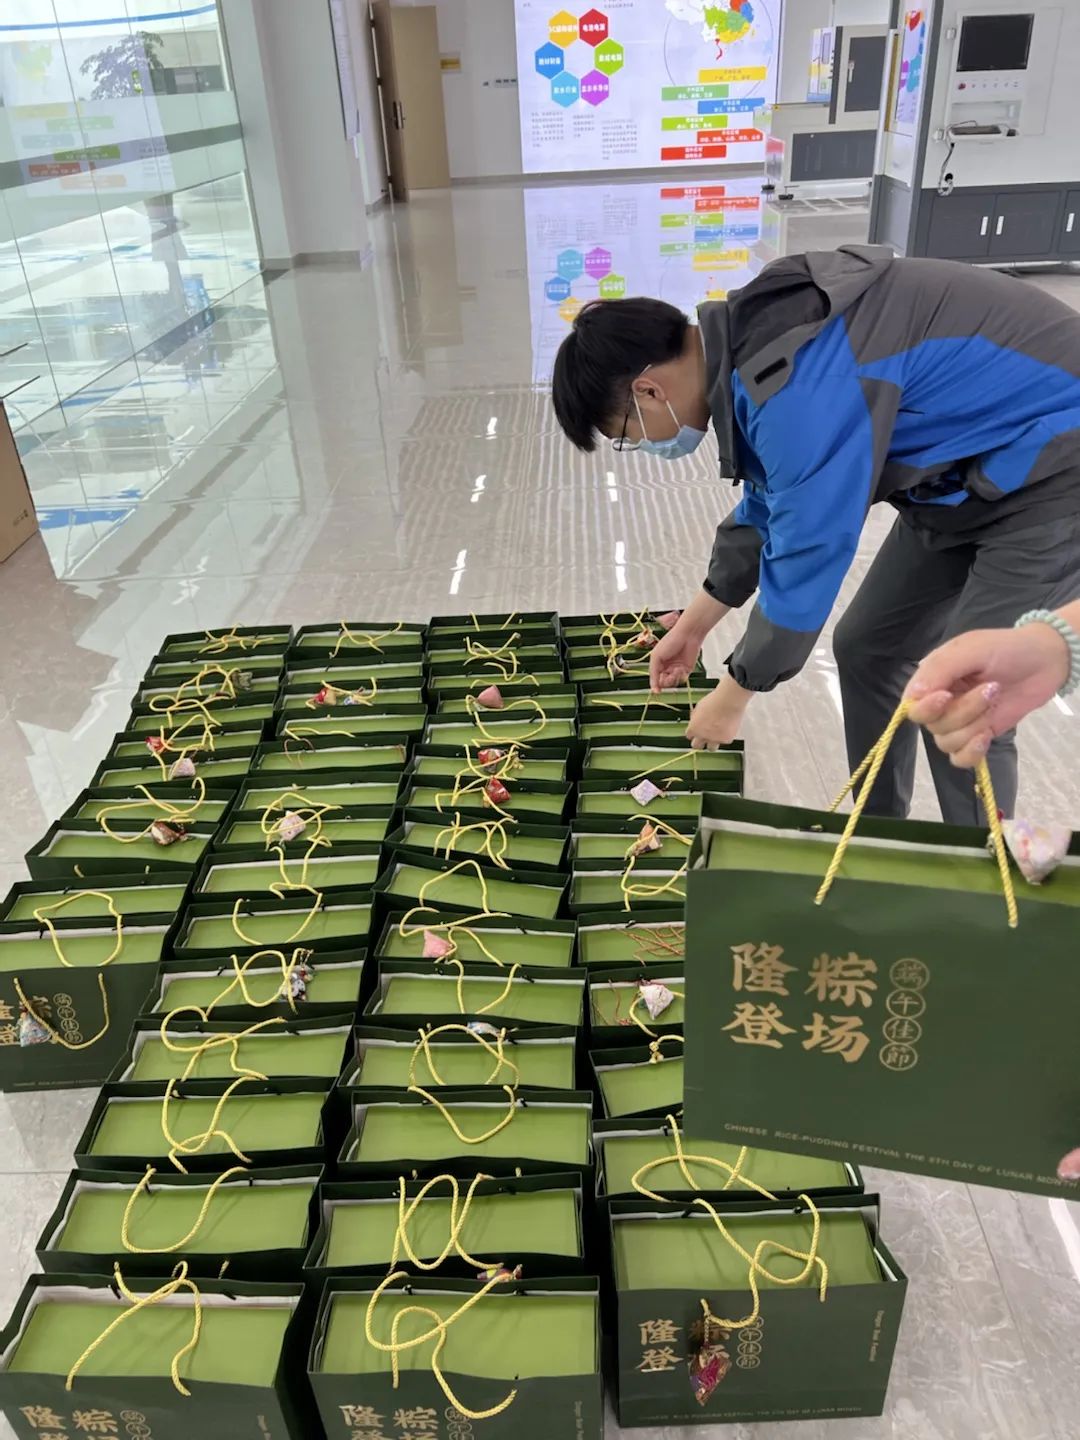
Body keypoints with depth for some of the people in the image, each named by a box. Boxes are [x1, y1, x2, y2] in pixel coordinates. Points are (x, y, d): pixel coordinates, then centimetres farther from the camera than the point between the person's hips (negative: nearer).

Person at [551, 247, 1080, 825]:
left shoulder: (799, 389, -32)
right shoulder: (755, 340, -1)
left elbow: (808, 558, -24)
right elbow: (770, 504, 12)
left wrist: (731, 697, -9)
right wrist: (694, 625, 19)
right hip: (977, 469, 9)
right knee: (867, 649, 12)